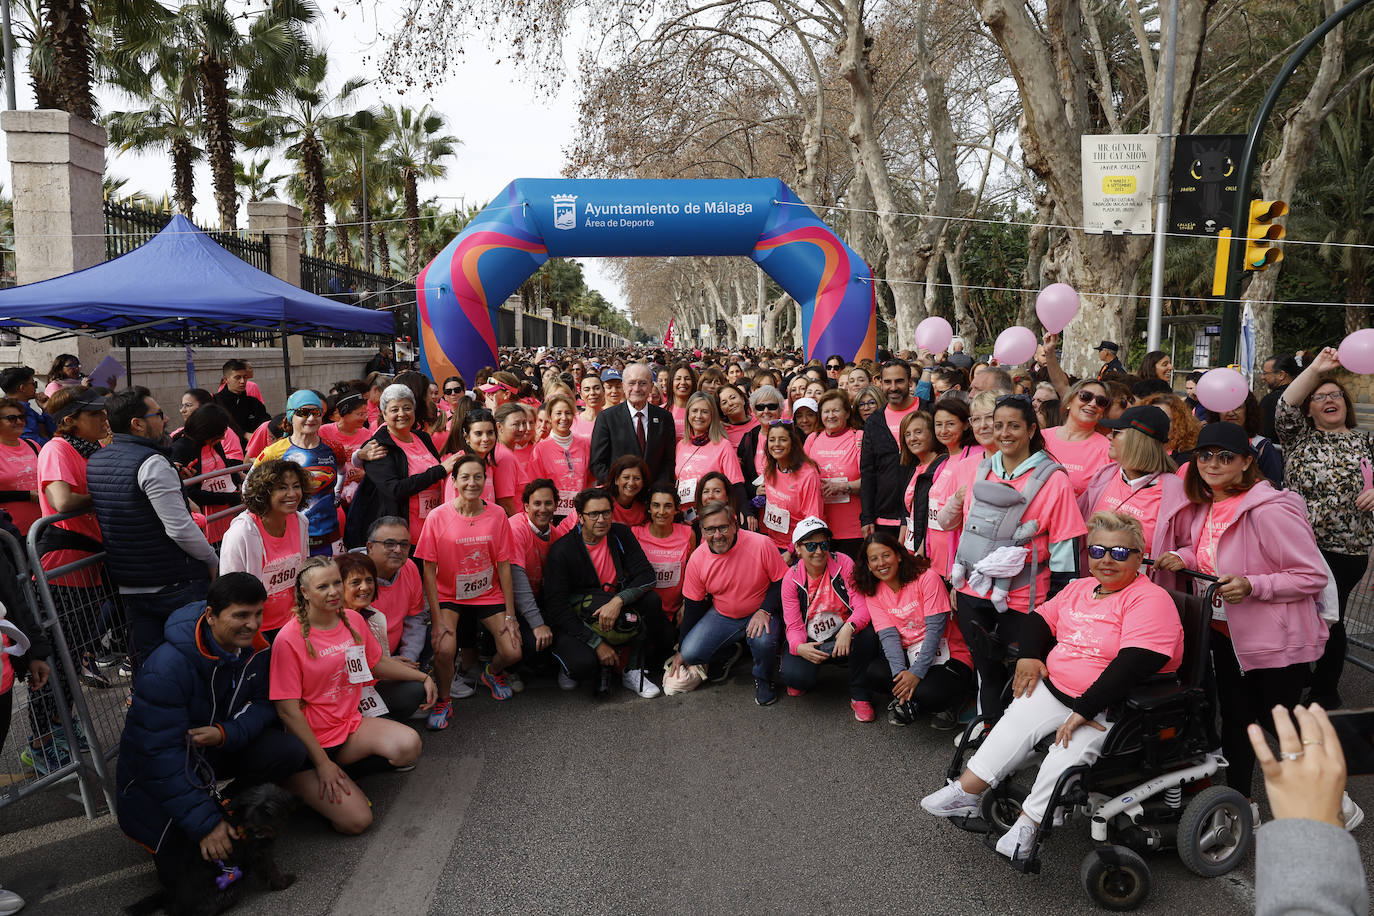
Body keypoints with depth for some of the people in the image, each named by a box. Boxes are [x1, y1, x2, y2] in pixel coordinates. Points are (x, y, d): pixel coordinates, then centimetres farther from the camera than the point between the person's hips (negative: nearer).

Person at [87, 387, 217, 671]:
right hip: (175, 583, -7)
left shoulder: (95, 461, 7)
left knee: (146, 663, 14)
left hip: (128, 584, 8)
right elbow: (180, 528, -23)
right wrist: (213, 561, -10)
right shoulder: (152, 463, -20)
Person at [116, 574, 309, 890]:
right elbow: (161, 755, -30)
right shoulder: (168, 667, -30)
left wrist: (226, 733, -29)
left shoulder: (255, 649, -11)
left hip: (222, 747, 5)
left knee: (289, 750, -21)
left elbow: (264, 706, -5)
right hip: (157, 774, -5)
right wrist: (205, 823, -32)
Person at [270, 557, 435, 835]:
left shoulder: (353, 620, 2)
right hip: (310, 740, -5)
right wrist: (322, 763, -17)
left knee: (409, 745, -24)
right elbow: (288, 710, -16)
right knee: (357, 820, -18)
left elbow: (378, 663, 19)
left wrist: (424, 677, 9)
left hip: (351, 724, 6)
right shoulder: (289, 639, -16)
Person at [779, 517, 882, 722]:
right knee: (794, 676, -30)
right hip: (809, 643, 0)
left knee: (867, 634, -34)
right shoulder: (791, 579, -7)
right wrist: (799, 647, -32)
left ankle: (860, 695, -10)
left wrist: (849, 628, -39)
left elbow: (863, 606, -16)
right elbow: (794, 626, -9)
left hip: (844, 636, 0)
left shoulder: (844, 564, -10)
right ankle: (802, 679, 13)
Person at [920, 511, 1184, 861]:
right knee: (1014, 723, -12)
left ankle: (1027, 825, -13)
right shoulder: (1080, 588, 13)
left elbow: (1135, 663, -25)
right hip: (1056, 688, 7)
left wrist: (1083, 711, -26)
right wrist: (1029, 656, 0)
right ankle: (965, 792, -6)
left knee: (1068, 752, -26)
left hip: (1110, 707, -7)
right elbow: (1040, 618, 22)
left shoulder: (1150, 599, -14)